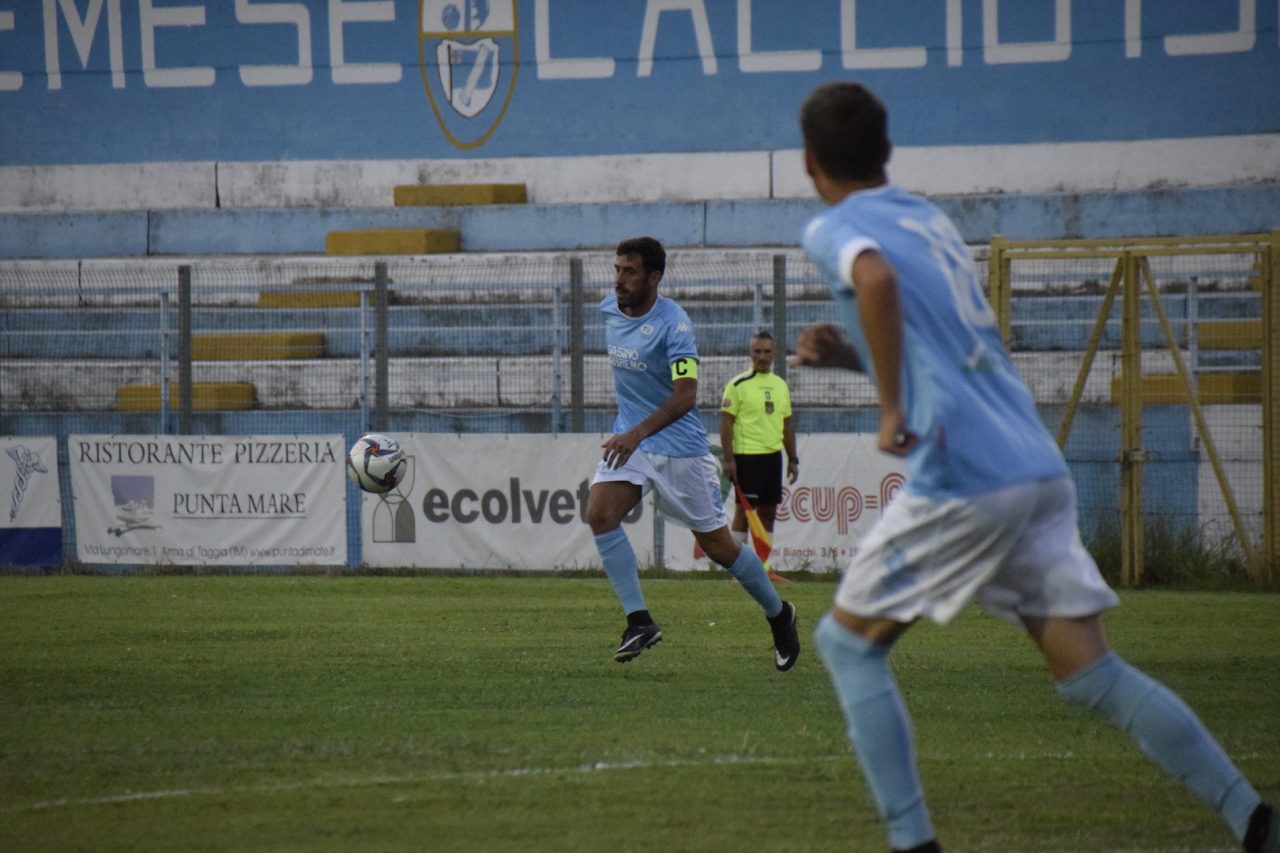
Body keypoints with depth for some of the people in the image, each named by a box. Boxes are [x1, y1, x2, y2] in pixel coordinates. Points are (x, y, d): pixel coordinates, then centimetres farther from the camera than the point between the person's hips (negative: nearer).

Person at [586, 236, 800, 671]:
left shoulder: (673, 324, -21)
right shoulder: (610, 309, 2)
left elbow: (685, 394, -31)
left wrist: (639, 432, -43)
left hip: (680, 446, -6)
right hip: (630, 439, 6)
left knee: (717, 545, 3)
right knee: (599, 512, -20)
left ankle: (778, 614, 28)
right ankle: (639, 620, -17)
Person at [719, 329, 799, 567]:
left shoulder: (781, 385, 13)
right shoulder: (738, 385, -6)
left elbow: (787, 424, 18)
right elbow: (726, 423, -9)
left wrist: (793, 459, 15)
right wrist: (728, 459, -15)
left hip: (773, 456, 6)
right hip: (747, 456, -6)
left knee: (768, 512, 7)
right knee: (743, 511, -5)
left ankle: (763, 564, 12)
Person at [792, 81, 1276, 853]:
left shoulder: (834, 231, 0)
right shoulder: (929, 218, 23)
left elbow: (876, 278, -25)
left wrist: (893, 409, -20)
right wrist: (848, 354, 26)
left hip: (963, 482, -7)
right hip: (1042, 470, 7)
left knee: (848, 642, 11)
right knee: (1089, 670, 5)